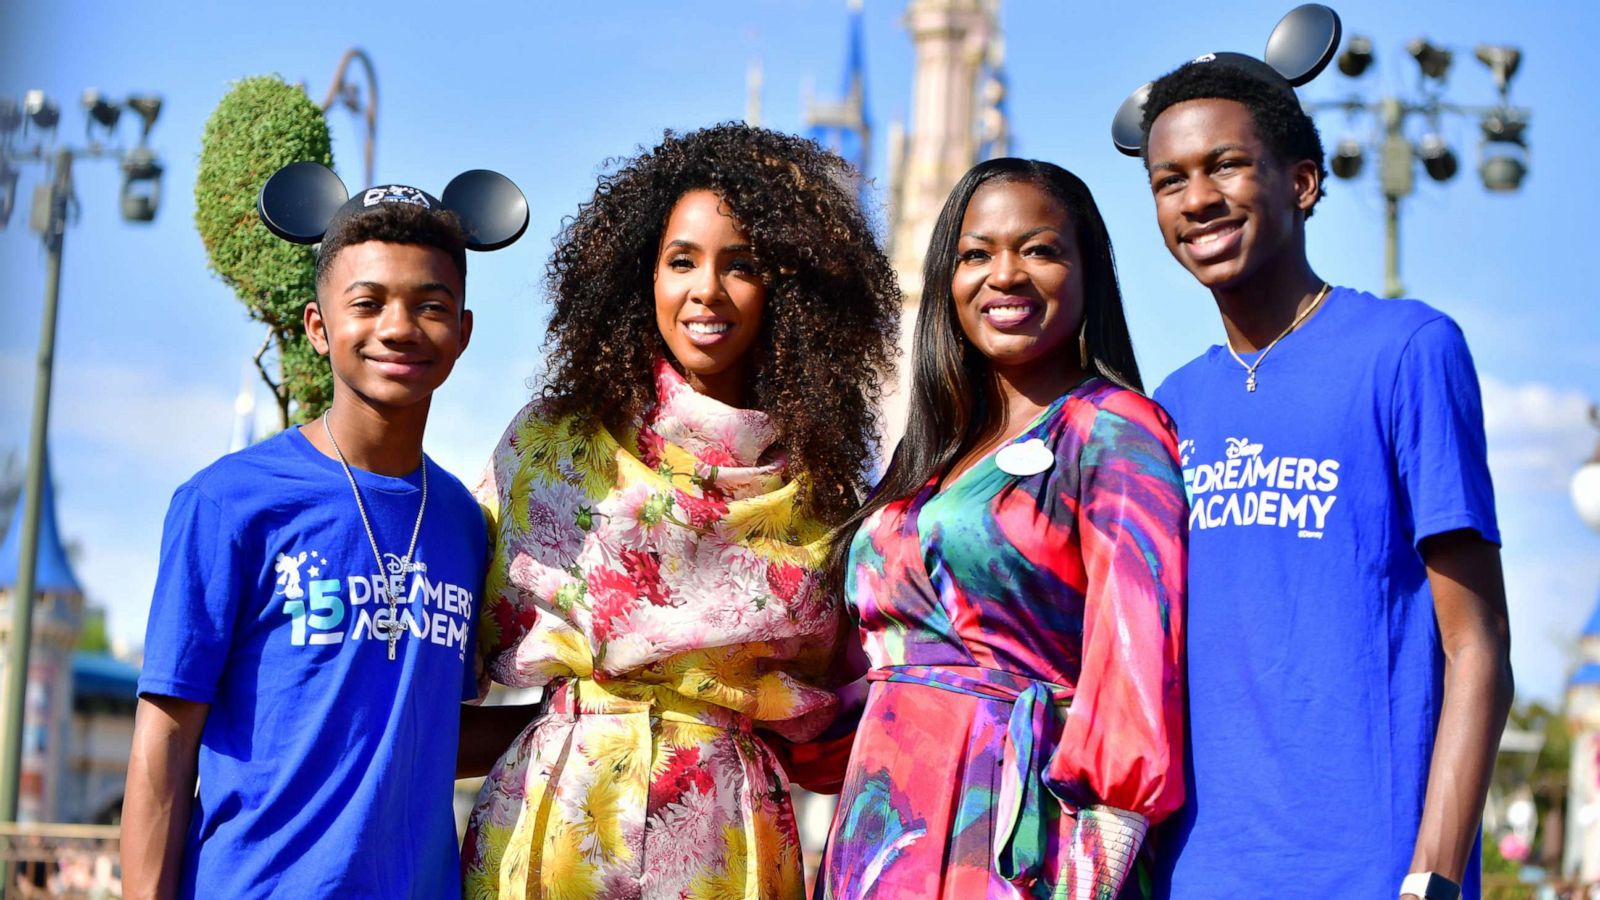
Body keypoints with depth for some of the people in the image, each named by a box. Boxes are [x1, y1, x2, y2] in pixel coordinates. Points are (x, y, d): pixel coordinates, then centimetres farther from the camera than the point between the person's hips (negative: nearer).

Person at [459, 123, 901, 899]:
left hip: (729, 836, 1)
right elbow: (472, 633, 2)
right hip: (557, 815, -1)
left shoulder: (819, 476, 4)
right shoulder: (553, 440, 2)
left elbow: (825, 701, 11)